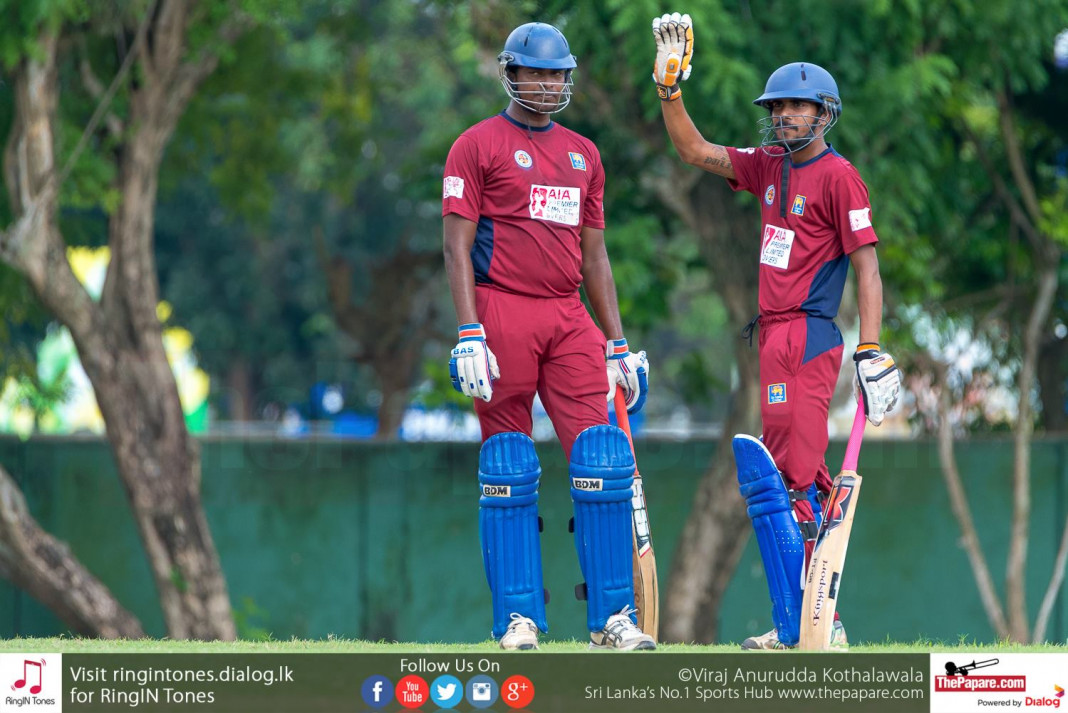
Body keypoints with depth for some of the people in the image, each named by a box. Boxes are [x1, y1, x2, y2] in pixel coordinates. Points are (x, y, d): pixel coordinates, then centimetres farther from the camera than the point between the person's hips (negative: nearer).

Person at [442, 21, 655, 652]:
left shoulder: (583, 154, 18)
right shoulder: (479, 146, 1)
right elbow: (457, 246, -5)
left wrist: (618, 344, 15)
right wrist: (469, 336, -15)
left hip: (569, 317, 5)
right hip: (502, 311, -5)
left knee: (602, 460, -5)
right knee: (509, 471, -3)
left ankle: (612, 618, -2)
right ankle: (519, 618, 1)